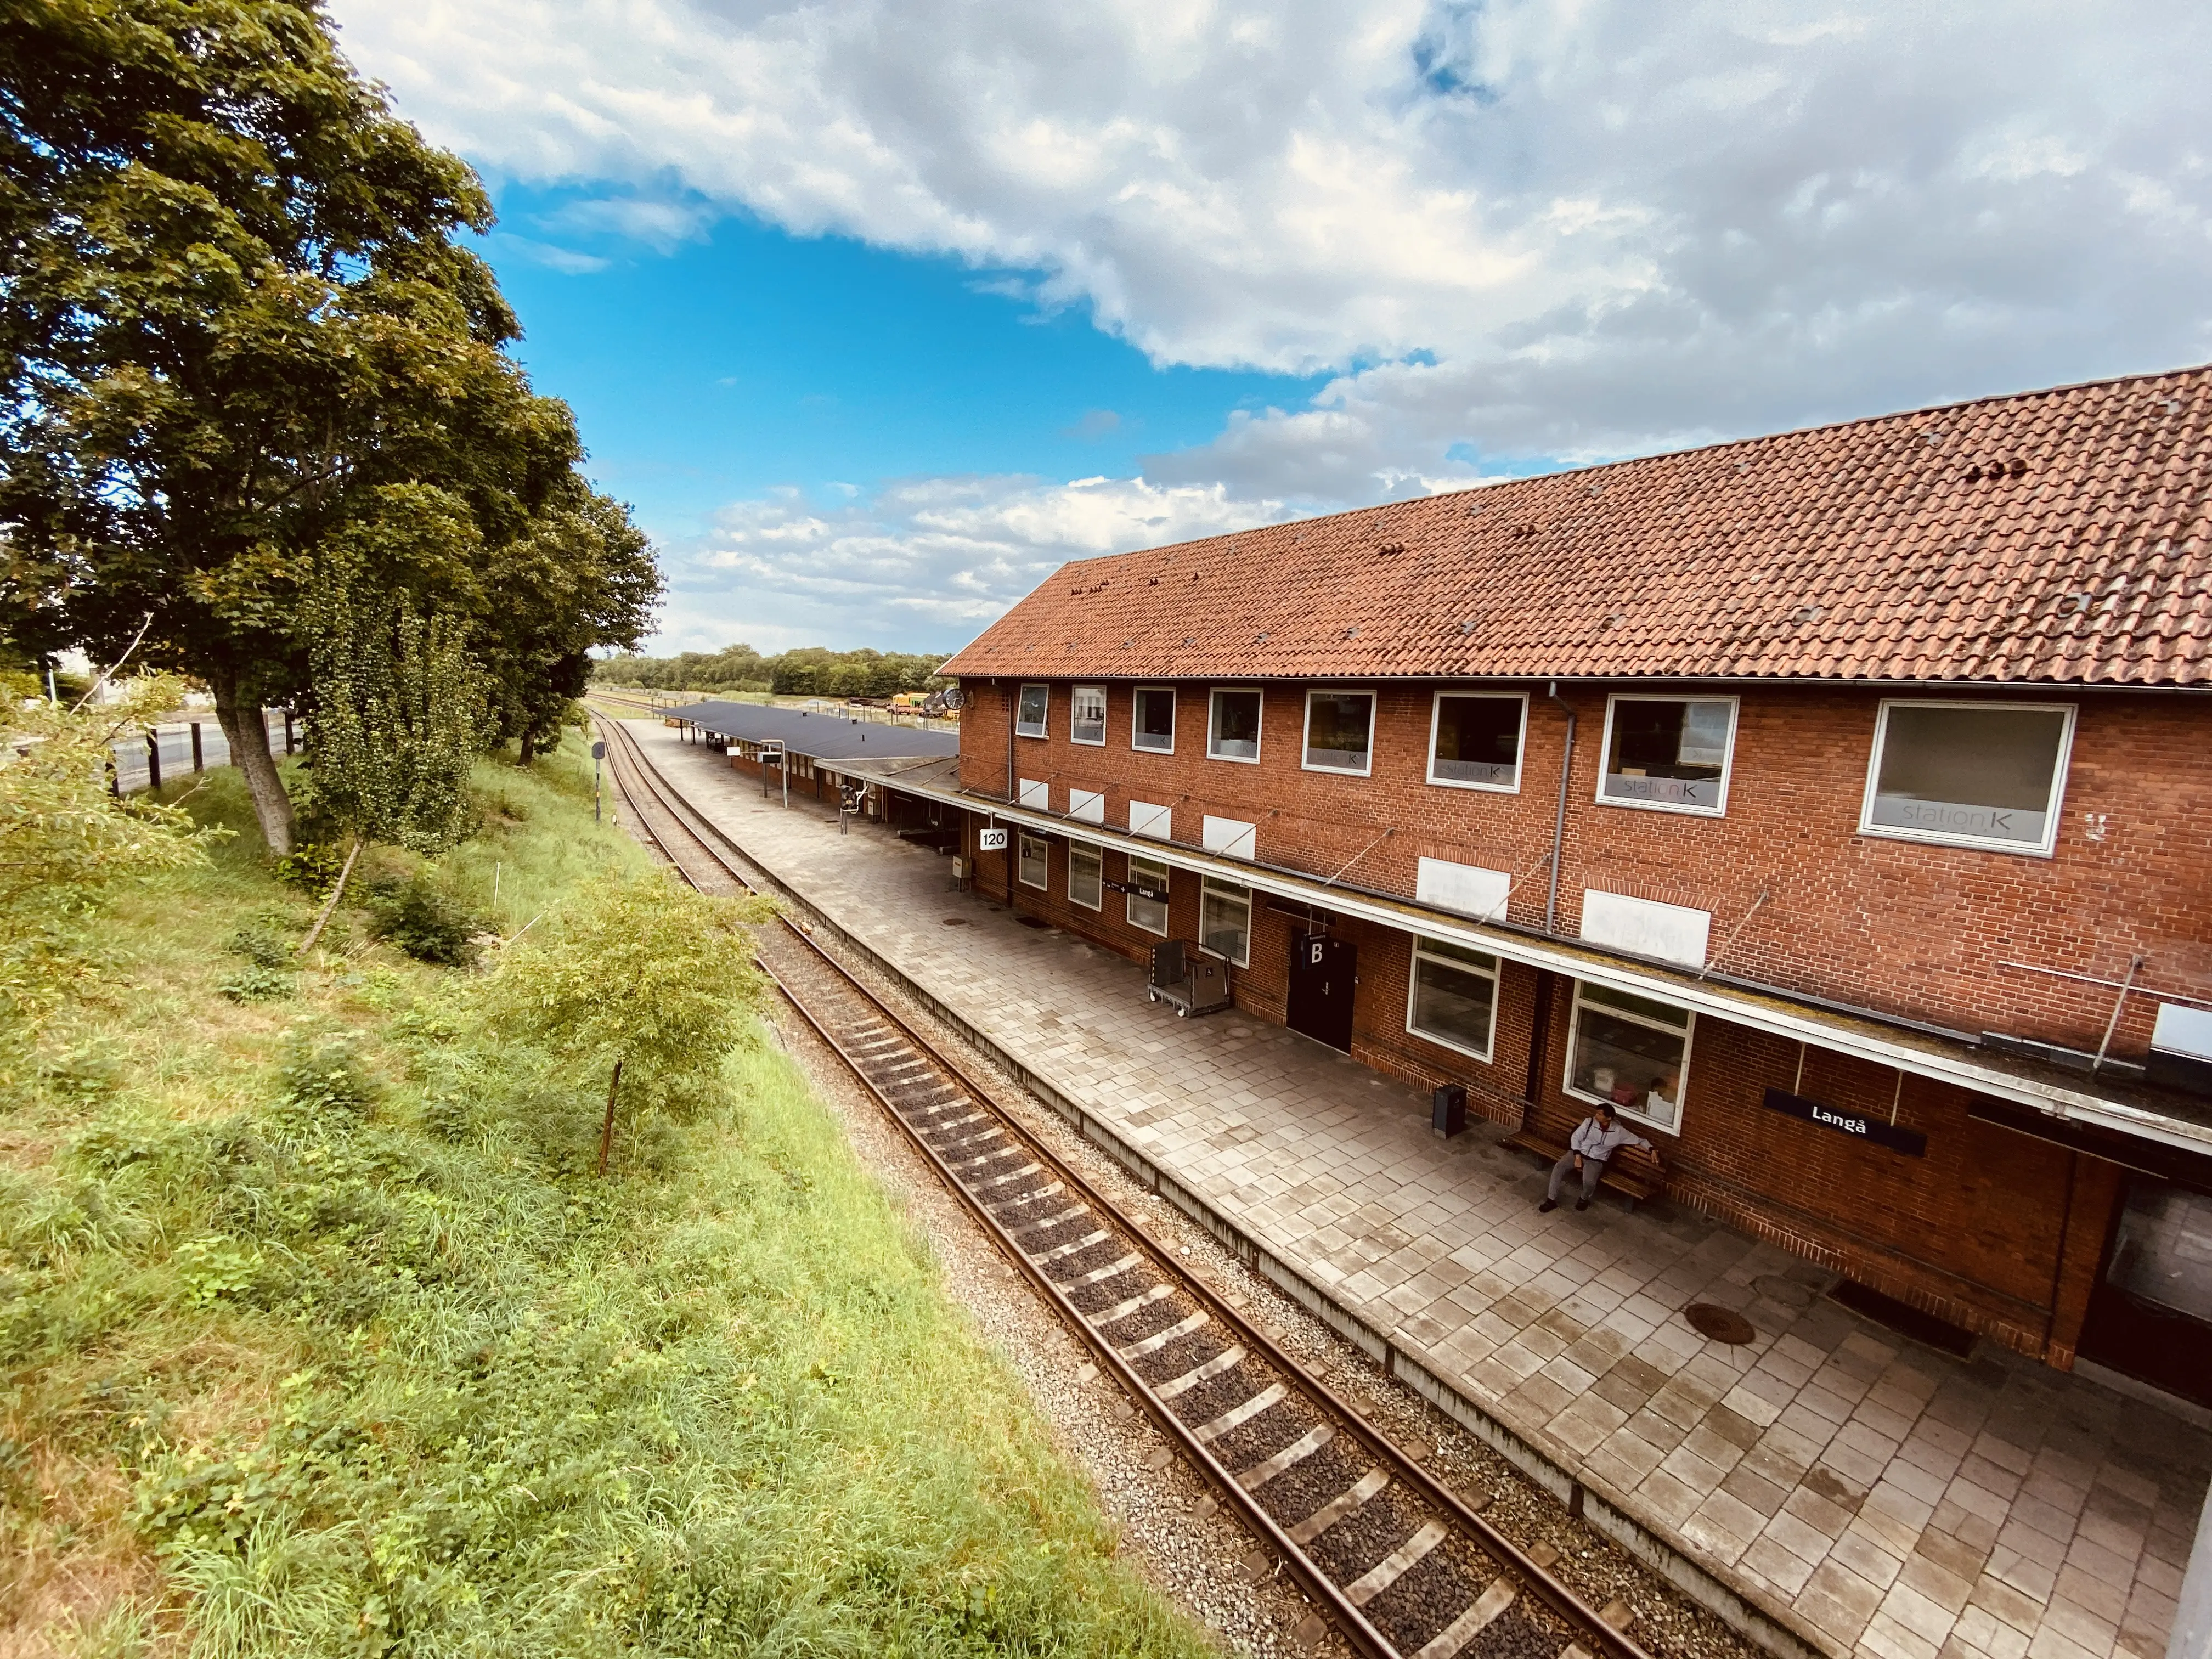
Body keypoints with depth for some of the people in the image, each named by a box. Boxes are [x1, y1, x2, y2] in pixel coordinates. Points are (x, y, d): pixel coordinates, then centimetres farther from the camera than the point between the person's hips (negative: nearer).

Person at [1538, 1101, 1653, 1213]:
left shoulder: (1618, 1131, -5)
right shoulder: (1589, 1121, -3)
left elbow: (1640, 1140, 4)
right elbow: (1576, 1137, -1)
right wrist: (1578, 1157, -11)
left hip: (1596, 1161, -1)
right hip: (1578, 1153, 2)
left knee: (1589, 1182, -32)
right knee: (1558, 1167, -25)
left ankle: (1584, 1198, 5)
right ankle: (1551, 1200, -14)